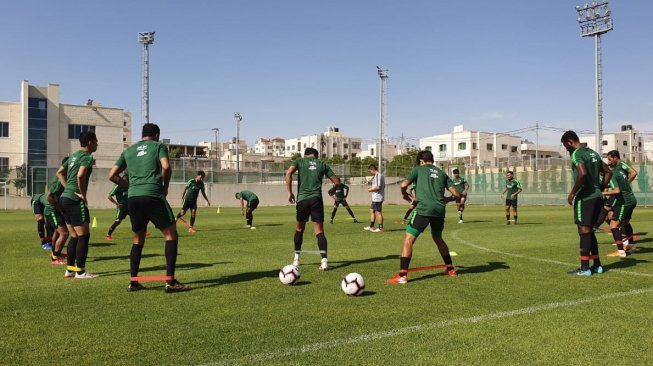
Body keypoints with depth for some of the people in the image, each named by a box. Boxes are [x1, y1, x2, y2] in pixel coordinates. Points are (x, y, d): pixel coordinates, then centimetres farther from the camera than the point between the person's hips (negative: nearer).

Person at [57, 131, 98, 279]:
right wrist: (83, 194, -15)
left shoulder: (74, 155, 18)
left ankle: (70, 269, 19)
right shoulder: (87, 157, -11)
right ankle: (80, 271, 0)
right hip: (75, 201, -9)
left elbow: (60, 172, 25)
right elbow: (80, 176, -26)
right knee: (84, 235, -3)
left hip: (65, 198, 9)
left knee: (76, 235, 16)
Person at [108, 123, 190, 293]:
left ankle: (133, 282, 17)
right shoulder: (159, 146, 8)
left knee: (138, 239, 18)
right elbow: (166, 167, -9)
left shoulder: (128, 151, 21)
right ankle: (170, 282, -5)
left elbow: (112, 175, 17)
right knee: (171, 234, 2)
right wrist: (165, 186, 5)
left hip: (132, 198, 5)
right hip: (153, 196, -5)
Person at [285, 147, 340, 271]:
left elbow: (288, 173, -9)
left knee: (299, 229, 19)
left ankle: (296, 258, 24)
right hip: (317, 199, 0)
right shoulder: (322, 164, 14)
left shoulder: (299, 161, 10)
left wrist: (290, 192, -4)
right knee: (319, 231, 0)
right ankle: (324, 260, -16)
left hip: (302, 199, 0)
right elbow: (337, 182, 13)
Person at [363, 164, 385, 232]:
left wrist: (371, 189, -8)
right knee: (372, 210, 16)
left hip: (377, 198, -11)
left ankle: (380, 228, 3)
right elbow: (382, 186, 22)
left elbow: (378, 187, -23)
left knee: (378, 212, -3)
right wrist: (372, 187, 17)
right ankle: (371, 227, 23)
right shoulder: (380, 175, 15)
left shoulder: (377, 175, -17)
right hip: (375, 198, 11)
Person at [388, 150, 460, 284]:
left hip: (424, 209, -5)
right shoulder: (442, 173, 21)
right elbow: (456, 194, 15)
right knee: (438, 238, 29)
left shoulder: (419, 169, 10)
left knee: (408, 239, -3)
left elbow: (404, 185, -2)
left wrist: (405, 194, 18)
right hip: (440, 210, 5)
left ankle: (402, 275, -13)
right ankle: (450, 269, 34)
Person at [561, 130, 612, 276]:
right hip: (597, 197, 9)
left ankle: (584, 268, -2)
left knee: (584, 231, -5)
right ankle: (597, 265, 20)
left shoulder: (576, 154, -11)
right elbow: (608, 172, 20)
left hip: (585, 198, -9)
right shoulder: (593, 153, 17)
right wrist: (600, 189, 18)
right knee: (589, 230, 16)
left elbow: (582, 173, -27)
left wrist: (572, 193, -17)